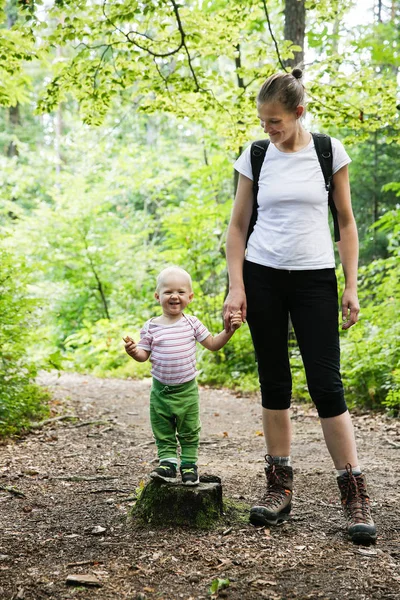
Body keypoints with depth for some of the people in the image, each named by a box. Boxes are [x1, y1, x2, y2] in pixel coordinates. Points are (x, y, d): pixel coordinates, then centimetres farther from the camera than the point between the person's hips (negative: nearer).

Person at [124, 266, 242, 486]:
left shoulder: (192, 323, -1)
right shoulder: (151, 327, -3)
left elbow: (213, 344, 7)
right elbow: (144, 355, 0)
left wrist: (229, 330, -6)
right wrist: (133, 351, -21)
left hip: (187, 389, 0)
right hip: (160, 390, 0)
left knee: (189, 432, 8)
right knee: (163, 433, 6)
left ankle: (189, 464, 19)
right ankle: (168, 463, 16)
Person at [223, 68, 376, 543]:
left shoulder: (329, 152, 0)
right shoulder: (254, 157, 4)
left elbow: (346, 222, 5)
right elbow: (238, 225, 7)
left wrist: (351, 286, -1)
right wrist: (235, 288, -3)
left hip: (315, 278, -2)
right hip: (262, 276, 2)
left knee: (326, 384, -5)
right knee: (274, 383, 7)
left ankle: (355, 495, 2)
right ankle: (279, 487, 16)